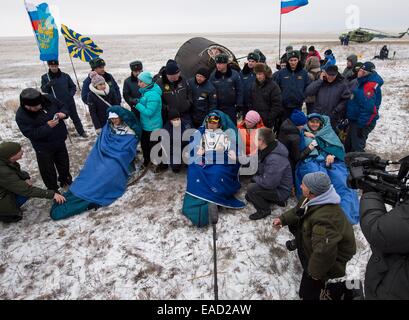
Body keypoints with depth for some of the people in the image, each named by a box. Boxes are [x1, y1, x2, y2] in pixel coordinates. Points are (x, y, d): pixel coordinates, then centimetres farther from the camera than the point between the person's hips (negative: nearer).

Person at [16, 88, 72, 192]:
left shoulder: (48, 98, -15)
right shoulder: (21, 115, -25)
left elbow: (62, 106, 2)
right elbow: (30, 133, -25)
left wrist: (63, 113, -21)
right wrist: (47, 126, -34)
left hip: (60, 140, 5)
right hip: (43, 147, -4)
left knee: (64, 163, 25)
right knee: (48, 170, 11)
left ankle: (65, 180, 52)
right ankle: (53, 190, 35)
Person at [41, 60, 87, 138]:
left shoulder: (65, 76, -2)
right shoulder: (45, 77, -2)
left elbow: (73, 86, 8)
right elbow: (43, 90, -5)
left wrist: (71, 94, -9)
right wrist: (48, 85, -25)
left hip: (69, 101, 1)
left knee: (75, 117, 13)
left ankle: (81, 132, 28)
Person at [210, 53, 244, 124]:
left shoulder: (234, 74, -4)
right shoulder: (213, 75, 1)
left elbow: (239, 91, -1)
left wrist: (239, 104, -4)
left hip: (231, 107, -2)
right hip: (217, 108, 2)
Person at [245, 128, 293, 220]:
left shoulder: (275, 159, -36)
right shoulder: (266, 150, -5)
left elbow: (268, 183, -35)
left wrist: (255, 178, -17)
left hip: (281, 191, -10)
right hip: (272, 183, 10)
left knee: (251, 189, -24)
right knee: (248, 197, 21)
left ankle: (264, 210, 0)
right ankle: (276, 200, 21)